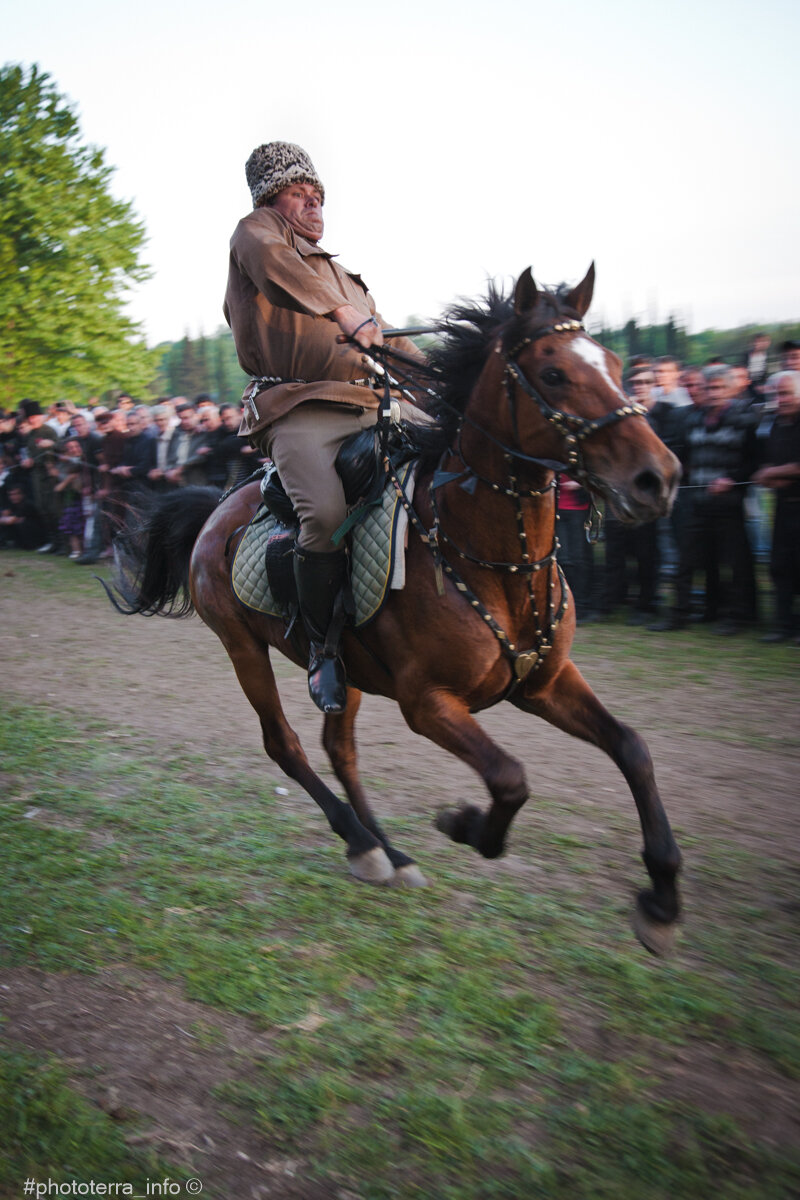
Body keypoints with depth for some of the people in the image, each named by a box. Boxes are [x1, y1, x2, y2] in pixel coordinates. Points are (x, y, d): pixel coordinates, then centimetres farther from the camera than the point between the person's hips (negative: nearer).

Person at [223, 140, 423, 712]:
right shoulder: (256, 230, 13)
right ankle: (323, 647, -11)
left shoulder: (343, 274, 33)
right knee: (327, 513, -30)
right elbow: (269, 260, -13)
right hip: (299, 408, -7)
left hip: (369, 406, 7)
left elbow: (389, 339, 34)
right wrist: (343, 312, -19)